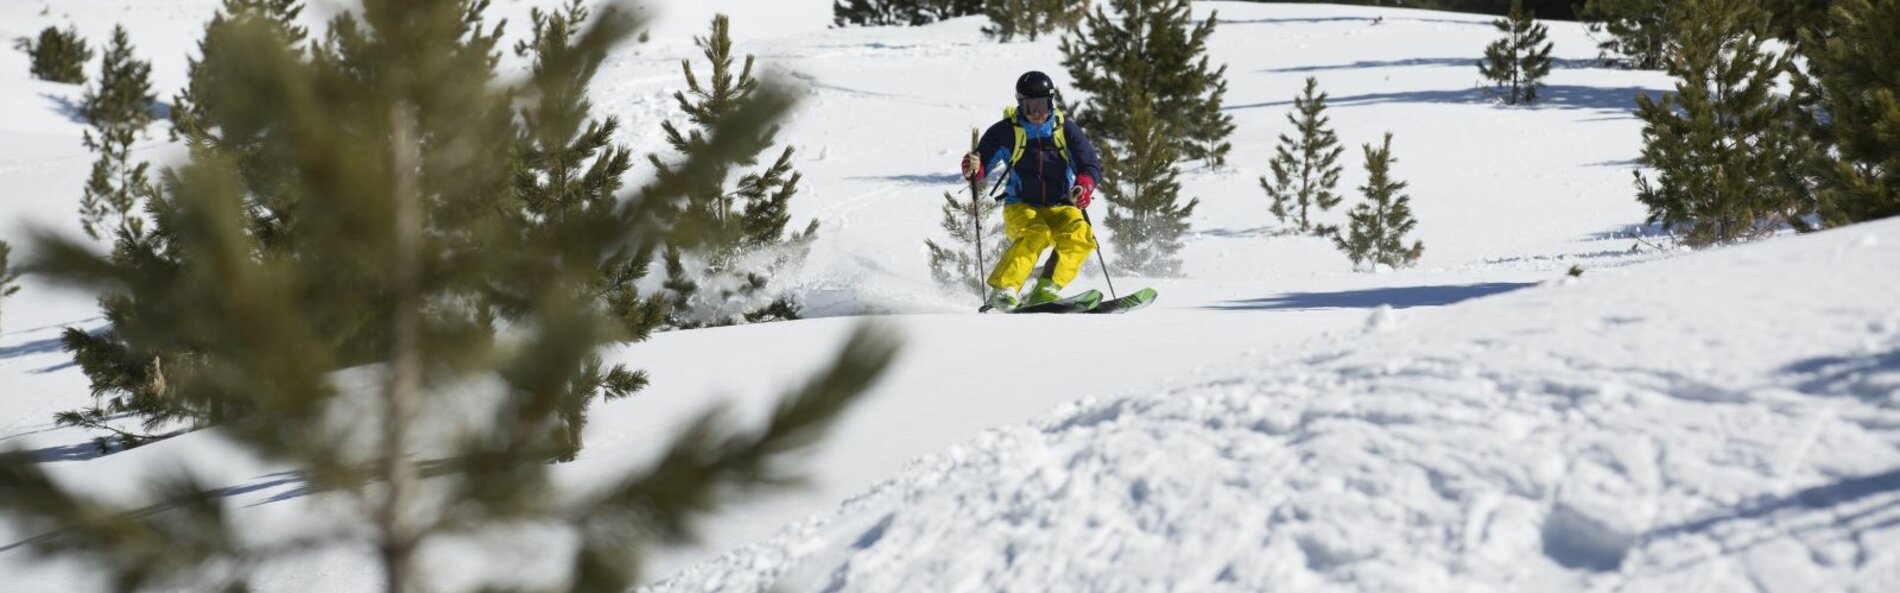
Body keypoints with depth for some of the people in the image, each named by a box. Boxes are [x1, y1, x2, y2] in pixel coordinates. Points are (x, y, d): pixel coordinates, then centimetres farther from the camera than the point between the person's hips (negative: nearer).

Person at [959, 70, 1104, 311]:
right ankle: (1001, 290, -34)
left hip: (1059, 208, 2)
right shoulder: (1006, 131, -1)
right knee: (1035, 234, -34)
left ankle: (1046, 290, -34)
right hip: (1021, 206, -2)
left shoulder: (1066, 129, 4)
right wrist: (973, 169, -27)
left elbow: (1091, 163, 1)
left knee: (1080, 235, -28)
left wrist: (1083, 186, -22)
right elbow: (983, 163, -2)